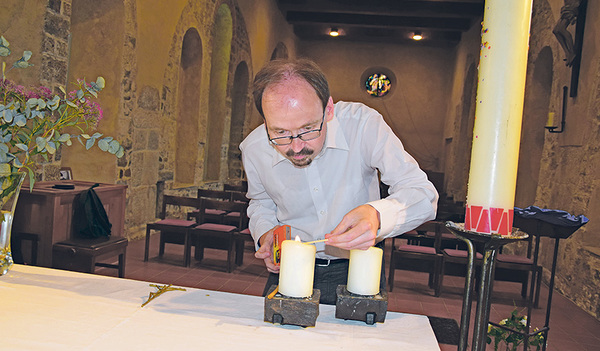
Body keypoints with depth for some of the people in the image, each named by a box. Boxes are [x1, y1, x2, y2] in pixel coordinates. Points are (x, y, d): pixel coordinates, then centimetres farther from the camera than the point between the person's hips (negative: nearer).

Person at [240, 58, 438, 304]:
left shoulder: (362, 124, -21)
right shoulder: (253, 149, -10)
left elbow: (423, 193, -19)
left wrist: (377, 216, -38)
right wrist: (265, 234, -8)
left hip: (358, 271, -1)